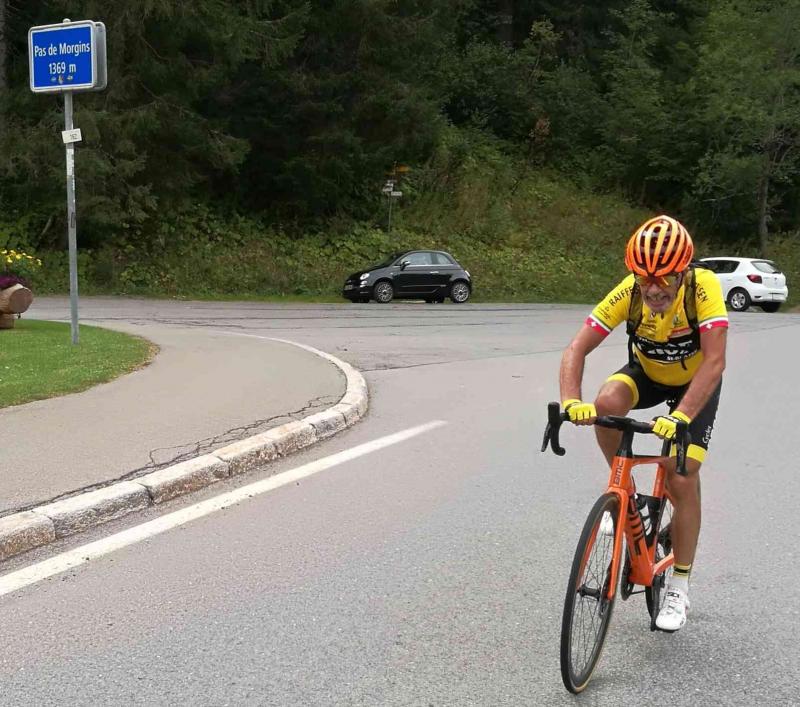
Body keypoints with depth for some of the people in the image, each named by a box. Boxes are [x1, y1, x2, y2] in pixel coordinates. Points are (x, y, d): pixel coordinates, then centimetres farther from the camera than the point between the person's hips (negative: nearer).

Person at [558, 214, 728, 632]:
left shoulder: (704, 287, -34)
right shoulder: (628, 293, -29)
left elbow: (715, 361, -41)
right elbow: (577, 349, -31)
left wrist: (680, 417, -54)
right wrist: (572, 401, -49)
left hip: (695, 384, -2)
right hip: (646, 373, 2)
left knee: (683, 480, -12)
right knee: (607, 403, -32)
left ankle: (679, 590, 6)